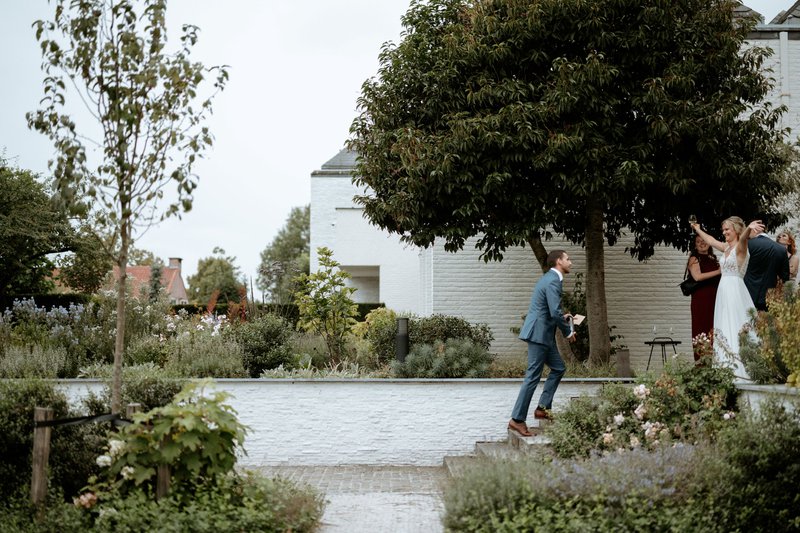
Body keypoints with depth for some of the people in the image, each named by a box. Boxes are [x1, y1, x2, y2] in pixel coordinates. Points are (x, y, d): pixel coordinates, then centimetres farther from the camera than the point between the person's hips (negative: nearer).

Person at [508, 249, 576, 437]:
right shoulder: (553, 281, -16)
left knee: (559, 368, 15)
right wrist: (568, 332, -10)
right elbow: (555, 312, -23)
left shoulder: (549, 278, 16)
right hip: (539, 333, -10)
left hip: (542, 333, 10)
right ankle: (517, 419, -2)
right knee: (533, 376, -7)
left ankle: (542, 407, 15)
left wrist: (561, 317, 16)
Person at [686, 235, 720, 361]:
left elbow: (719, 280, 27)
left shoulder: (714, 259, 18)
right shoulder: (694, 259, 2)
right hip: (700, 300, -5)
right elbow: (697, 276, -15)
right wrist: (718, 272, -13)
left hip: (714, 300, 5)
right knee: (702, 331, -8)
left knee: (714, 331, -2)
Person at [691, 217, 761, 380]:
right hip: (724, 291, 9)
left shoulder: (740, 247, -8)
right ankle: (729, 367, 8)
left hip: (735, 291, -9)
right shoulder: (726, 247, 16)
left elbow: (743, 238, -31)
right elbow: (711, 240, 35)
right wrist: (698, 230, 49)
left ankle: (739, 369, -14)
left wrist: (749, 228, -53)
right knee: (725, 329, 6)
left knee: (735, 328, -12)